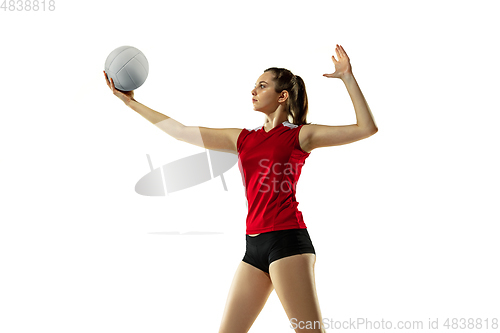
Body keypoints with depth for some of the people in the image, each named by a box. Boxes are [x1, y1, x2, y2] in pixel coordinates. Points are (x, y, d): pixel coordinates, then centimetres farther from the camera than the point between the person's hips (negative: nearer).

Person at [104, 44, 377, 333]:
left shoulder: (300, 135, 2)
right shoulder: (244, 139, 17)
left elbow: (367, 128, -4)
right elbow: (181, 131, 20)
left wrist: (347, 77, -6)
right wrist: (131, 102, 23)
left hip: (287, 240, -6)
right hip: (255, 244, 6)